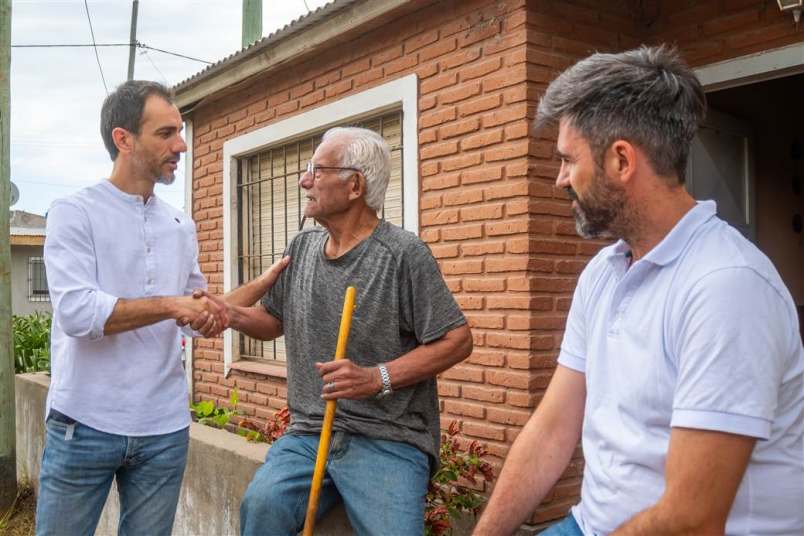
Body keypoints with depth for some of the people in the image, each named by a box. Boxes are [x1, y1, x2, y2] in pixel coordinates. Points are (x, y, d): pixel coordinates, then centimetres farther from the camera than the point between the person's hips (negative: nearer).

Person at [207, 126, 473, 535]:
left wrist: (378, 378, -17)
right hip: (308, 434, 5)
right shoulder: (302, 247, 12)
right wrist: (229, 312, 2)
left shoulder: (403, 253, -9)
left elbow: (457, 341, -9)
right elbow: (275, 320, 23)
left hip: (388, 440, -4)